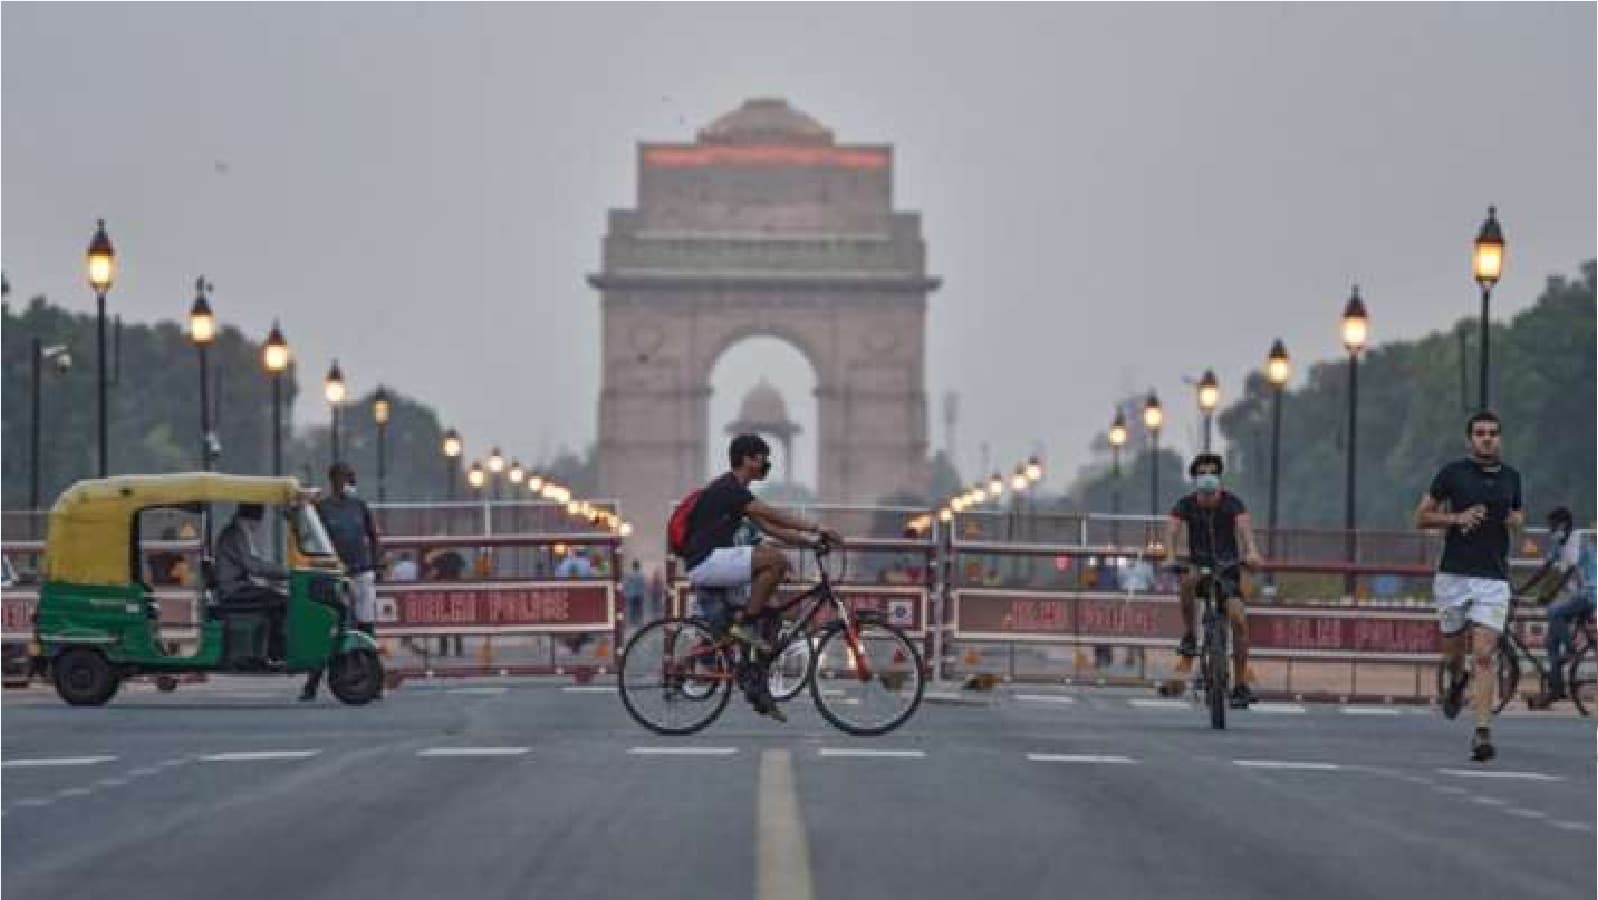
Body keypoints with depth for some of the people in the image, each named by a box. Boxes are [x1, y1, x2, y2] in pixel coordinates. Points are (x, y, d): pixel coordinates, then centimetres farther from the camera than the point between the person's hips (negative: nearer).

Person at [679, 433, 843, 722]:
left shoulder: (736, 492, 20)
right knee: (776, 560, -24)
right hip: (707, 562, -11)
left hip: (717, 563, 11)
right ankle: (743, 623, -17)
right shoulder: (727, 489, -12)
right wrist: (817, 528, -19)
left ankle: (756, 687, 9)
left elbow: (769, 528, 19)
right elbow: (773, 516, -19)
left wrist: (810, 539, 10)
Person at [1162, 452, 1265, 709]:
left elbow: (1244, 525, -28)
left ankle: (1241, 685, -9)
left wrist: (1251, 551, -49)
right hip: (1199, 566, 0)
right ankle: (1188, 637, -20)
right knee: (1189, 580, -37)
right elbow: (1172, 529, -22)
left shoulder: (1232, 502, -9)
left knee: (1238, 618, -19)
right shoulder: (1186, 505, -6)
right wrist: (1170, 558, -43)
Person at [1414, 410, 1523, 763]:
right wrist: (1457, 518, -12)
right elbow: (1421, 516, 4)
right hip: (1454, 575, 0)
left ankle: (1483, 731, -15)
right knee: (1453, 651, 11)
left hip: (1494, 578, 0)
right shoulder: (1453, 473, 0)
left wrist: (1517, 520, 3)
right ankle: (1456, 681, 47)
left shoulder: (1511, 477, 10)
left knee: (1483, 656, -11)